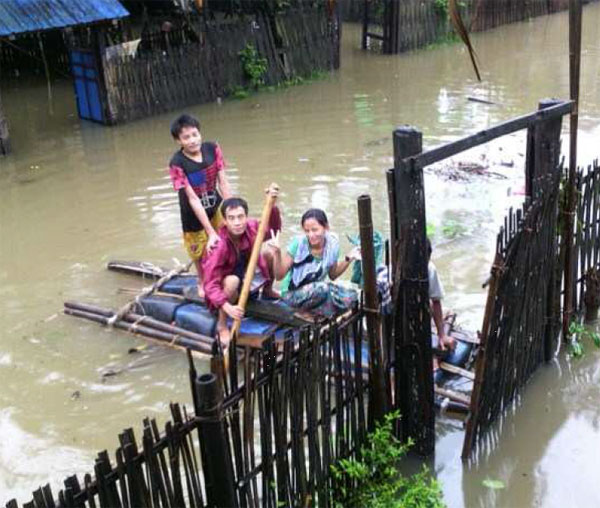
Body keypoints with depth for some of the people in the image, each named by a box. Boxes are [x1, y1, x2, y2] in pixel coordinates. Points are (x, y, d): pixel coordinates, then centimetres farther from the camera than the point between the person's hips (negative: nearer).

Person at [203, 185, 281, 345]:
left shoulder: (250, 228, -20)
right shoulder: (219, 245, -36)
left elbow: (274, 230, -5)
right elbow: (211, 284, -37)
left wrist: (272, 206, -23)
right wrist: (228, 307, -52)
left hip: (247, 275, 6)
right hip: (225, 285, -6)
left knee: (270, 253, -9)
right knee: (232, 281, -38)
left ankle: (267, 291, 19)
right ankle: (222, 325, -18)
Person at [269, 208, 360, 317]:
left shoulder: (332, 244, -9)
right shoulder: (298, 243, -19)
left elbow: (332, 275, 8)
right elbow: (279, 276, -17)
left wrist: (348, 259, -5)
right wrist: (277, 253, -32)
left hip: (316, 291, 5)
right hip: (292, 293, -5)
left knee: (351, 296, -19)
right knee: (324, 288, -35)